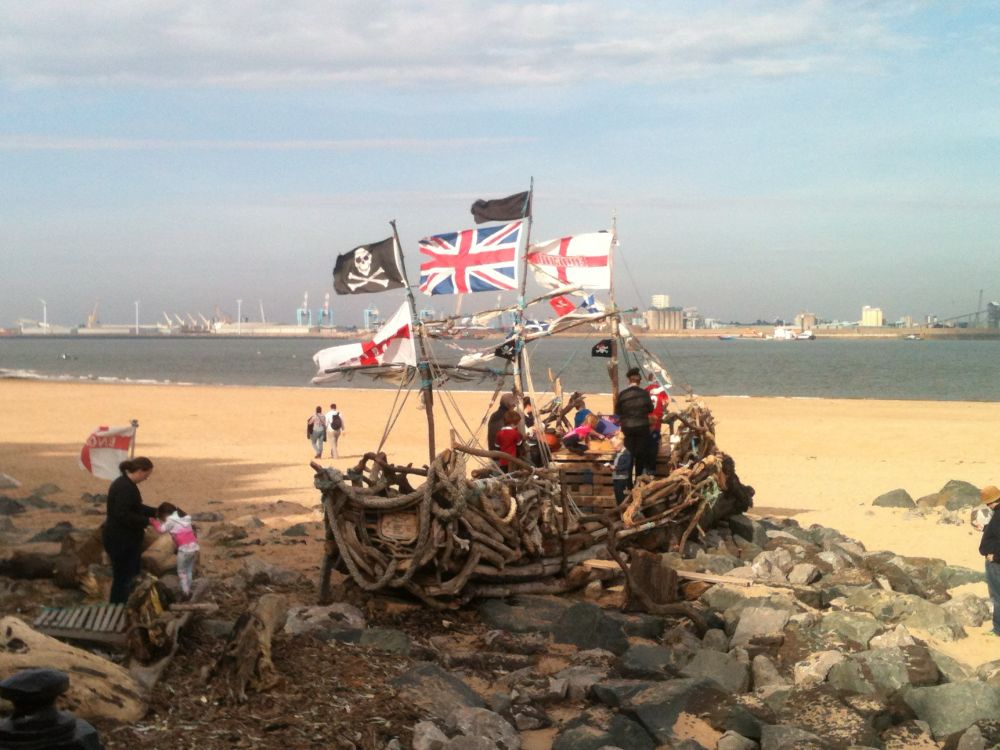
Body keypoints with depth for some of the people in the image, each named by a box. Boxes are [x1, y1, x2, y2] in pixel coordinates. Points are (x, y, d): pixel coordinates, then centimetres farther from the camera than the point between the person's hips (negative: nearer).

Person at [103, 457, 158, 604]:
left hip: (125, 539, 11)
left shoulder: (126, 484, 10)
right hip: (120, 541, -11)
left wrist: (155, 512, 12)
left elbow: (136, 507, 21)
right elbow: (122, 515, -29)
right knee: (123, 577, -2)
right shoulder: (125, 488, -24)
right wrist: (146, 521, -22)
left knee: (132, 573, 19)